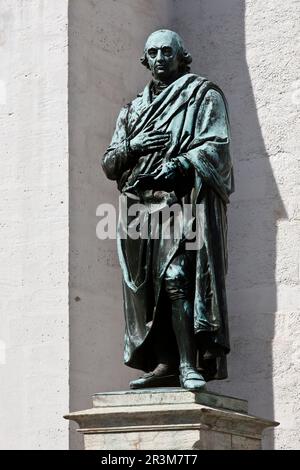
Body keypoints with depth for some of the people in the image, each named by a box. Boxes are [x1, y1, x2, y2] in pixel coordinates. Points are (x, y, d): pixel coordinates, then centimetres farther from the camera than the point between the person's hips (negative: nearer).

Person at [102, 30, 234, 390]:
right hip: (141, 205, 6)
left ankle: (189, 364, -23)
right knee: (148, 287, -2)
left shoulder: (203, 96, 11)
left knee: (176, 279, -19)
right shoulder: (134, 110, 25)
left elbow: (216, 146, -3)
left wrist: (179, 165, -18)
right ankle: (165, 364, -2)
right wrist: (134, 146, -2)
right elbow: (109, 164, 19)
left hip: (184, 199, -6)